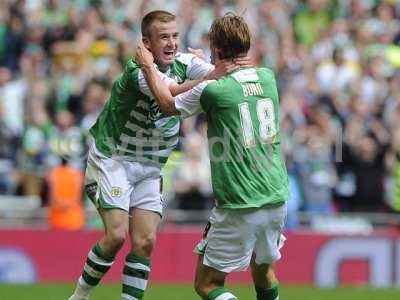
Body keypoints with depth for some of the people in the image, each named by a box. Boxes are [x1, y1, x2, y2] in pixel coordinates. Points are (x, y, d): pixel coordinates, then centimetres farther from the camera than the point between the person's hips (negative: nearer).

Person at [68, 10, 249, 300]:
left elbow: (216, 73, -19)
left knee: (145, 242, -4)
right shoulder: (136, 70, -23)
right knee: (117, 235, -15)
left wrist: (231, 68, -42)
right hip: (112, 159, -6)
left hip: (149, 168, 6)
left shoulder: (184, 62, -4)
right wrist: (212, 77, -52)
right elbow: (171, 94, -39)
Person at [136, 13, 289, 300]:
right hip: (276, 199, 6)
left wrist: (148, 67, 22)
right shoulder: (268, 77, 5)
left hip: (239, 208, -6)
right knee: (263, 270, 26)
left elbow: (169, 104, 8)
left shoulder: (212, 89, -12)